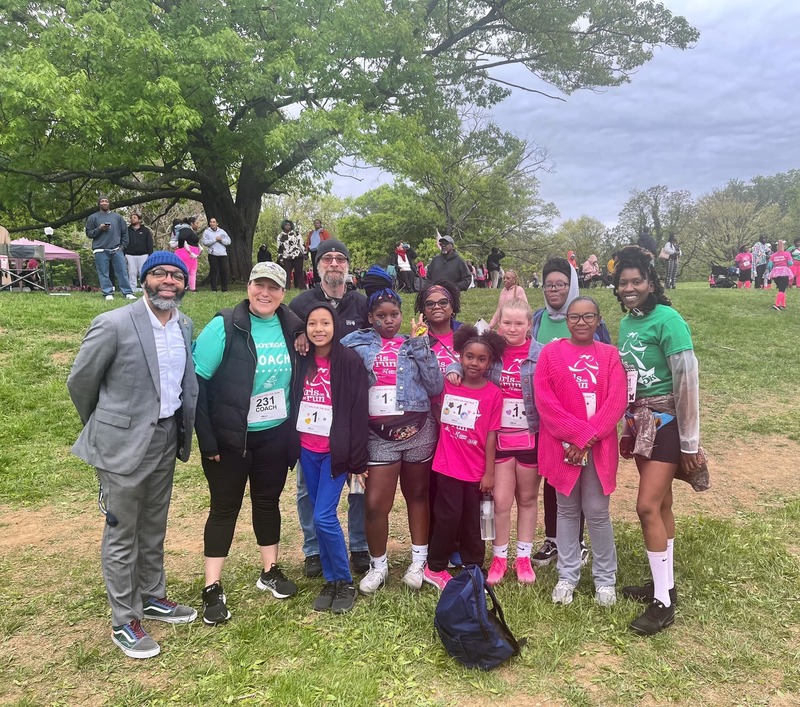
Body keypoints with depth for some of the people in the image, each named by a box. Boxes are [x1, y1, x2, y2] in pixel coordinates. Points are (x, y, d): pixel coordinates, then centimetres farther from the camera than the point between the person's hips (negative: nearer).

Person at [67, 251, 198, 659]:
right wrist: (103, 427, 7)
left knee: (154, 529, 20)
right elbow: (80, 381, -6)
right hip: (124, 443, -6)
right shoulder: (113, 325, -17)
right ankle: (123, 622, 22)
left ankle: (152, 598, 38)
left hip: (166, 439, 6)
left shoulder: (184, 325, 1)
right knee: (122, 536, 7)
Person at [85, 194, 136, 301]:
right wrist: (99, 229, -10)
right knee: (103, 273, -2)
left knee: (122, 271, -1)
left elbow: (124, 232, 15)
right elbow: (89, 234, 7)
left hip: (117, 250, 1)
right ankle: (108, 293, 1)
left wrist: (123, 246, 4)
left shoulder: (117, 217, 14)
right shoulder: (93, 218, 9)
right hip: (101, 251, -1)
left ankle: (127, 293, 1)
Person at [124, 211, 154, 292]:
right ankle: (132, 288, 4)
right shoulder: (127, 230, 13)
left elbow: (150, 244, 6)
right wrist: (123, 254, 3)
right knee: (132, 273, 0)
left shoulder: (146, 230, 9)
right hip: (130, 255, 2)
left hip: (143, 255, -1)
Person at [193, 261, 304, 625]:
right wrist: (206, 438, -17)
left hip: (275, 435, 4)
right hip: (229, 438, -4)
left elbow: (299, 379, 10)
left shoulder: (292, 327, -1)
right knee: (225, 508, 6)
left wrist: (295, 429, 6)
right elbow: (197, 381, -16)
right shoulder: (225, 326, -15)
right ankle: (213, 589, 19)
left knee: (268, 501, 17)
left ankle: (270, 572, 34)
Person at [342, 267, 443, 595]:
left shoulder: (415, 344, 5)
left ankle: (418, 561, 29)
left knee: (417, 496, 13)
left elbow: (436, 387, -5)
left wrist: (421, 346, -9)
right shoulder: (358, 344, 3)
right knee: (376, 504, -3)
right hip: (379, 435, -1)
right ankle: (378, 566, 19)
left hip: (418, 430, 1)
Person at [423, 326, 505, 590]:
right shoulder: (447, 385, -2)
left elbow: (491, 435, -5)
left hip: (476, 469, 0)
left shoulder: (493, 394, -5)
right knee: (449, 516, 1)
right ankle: (435, 568, 19)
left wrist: (489, 472, -3)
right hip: (447, 466, 0)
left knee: (471, 520, 13)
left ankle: (473, 569, 29)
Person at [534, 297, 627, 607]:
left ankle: (605, 578, 21)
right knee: (567, 510, 11)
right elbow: (544, 399, -7)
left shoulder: (610, 354, 3)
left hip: (599, 447, 0)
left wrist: (588, 438, -14)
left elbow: (617, 401, -5)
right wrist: (577, 433, -15)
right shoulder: (550, 352, 1)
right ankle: (567, 576, 24)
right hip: (562, 445, 0)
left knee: (597, 511, 3)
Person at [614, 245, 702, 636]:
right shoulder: (625, 323, 7)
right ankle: (664, 583, 26)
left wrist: (690, 443, -14)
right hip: (640, 421, 7)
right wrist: (629, 424, 14)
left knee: (648, 506, -9)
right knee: (661, 503, 14)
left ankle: (664, 603, 2)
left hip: (666, 421, -7)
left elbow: (687, 380, -17)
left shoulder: (667, 320, -16)